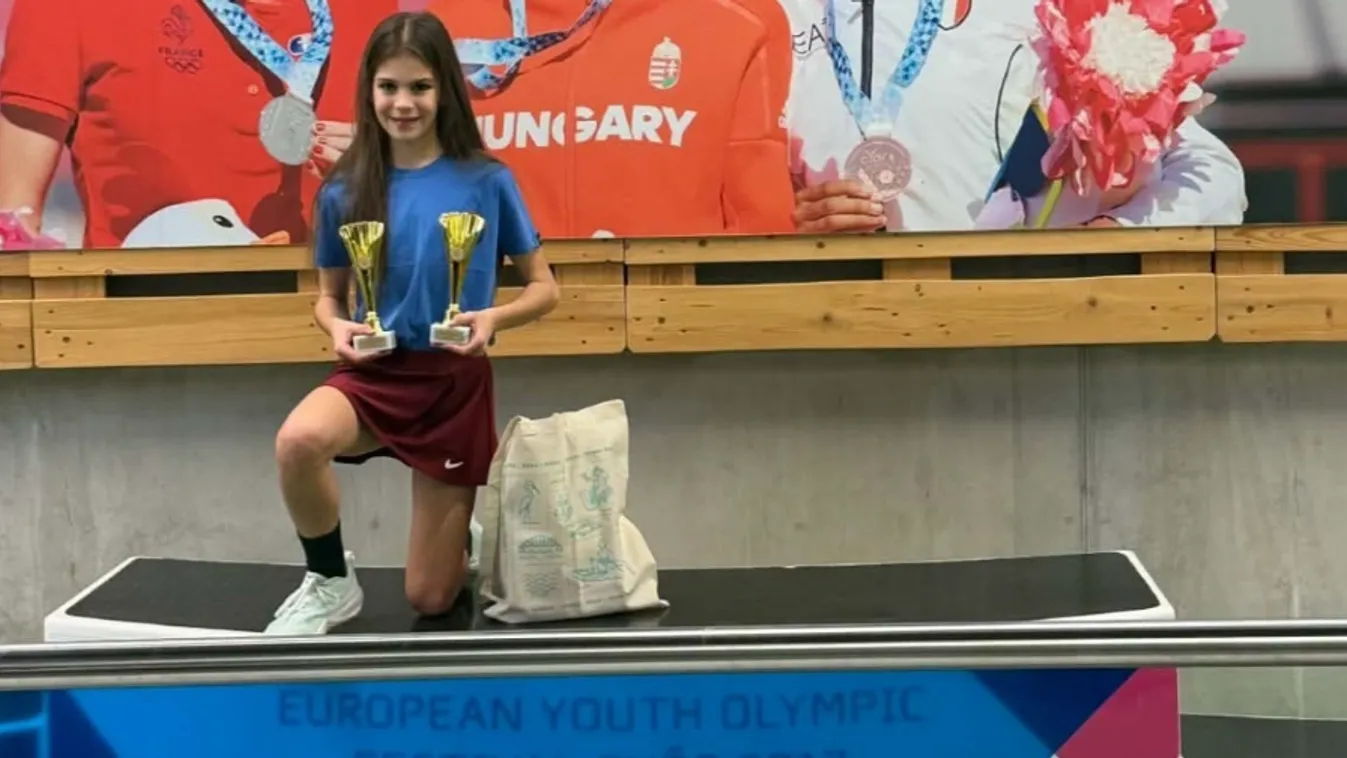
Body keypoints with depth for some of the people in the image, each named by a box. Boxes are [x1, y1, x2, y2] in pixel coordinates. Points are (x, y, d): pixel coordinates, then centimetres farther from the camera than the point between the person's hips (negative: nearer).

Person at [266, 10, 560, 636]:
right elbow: (328, 296, 10)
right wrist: (336, 326, -13)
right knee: (298, 440, -37)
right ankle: (330, 582, -8)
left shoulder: (487, 182, -7)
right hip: (374, 372, 1)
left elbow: (543, 288, 1)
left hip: (454, 380, -1)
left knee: (430, 599, 4)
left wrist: (494, 317, -20)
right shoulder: (345, 191, -3)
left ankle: (464, 531, 42)